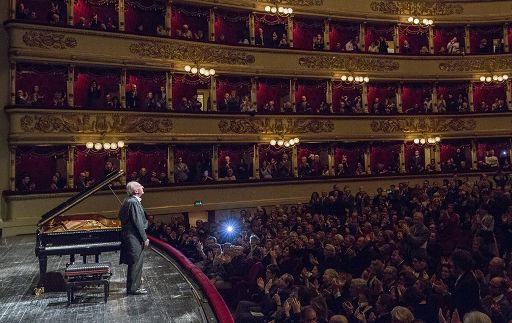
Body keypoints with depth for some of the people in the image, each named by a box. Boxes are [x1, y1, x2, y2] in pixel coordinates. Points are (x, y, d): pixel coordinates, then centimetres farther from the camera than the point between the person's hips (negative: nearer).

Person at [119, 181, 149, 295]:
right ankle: (133, 288, 5)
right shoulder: (134, 202, -20)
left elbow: (121, 216, 18)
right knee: (136, 262, -2)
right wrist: (145, 238, -16)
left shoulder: (128, 200, 11)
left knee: (135, 262, 17)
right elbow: (138, 222, -21)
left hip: (129, 235, 10)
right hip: (134, 238, -10)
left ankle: (132, 286, 26)